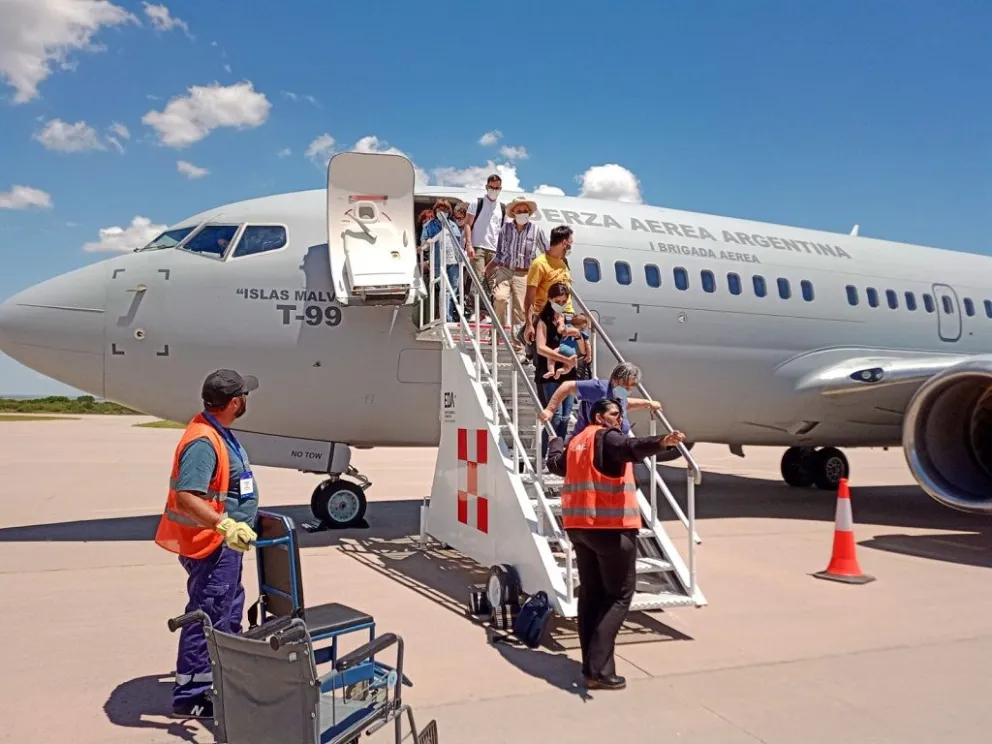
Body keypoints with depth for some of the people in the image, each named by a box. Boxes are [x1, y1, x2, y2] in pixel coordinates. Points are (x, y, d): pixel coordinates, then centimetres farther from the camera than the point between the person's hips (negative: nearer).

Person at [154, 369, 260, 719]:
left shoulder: (219, 432, 7)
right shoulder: (203, 441, -25)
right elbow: (186, 497, -32)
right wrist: (225, 525, -40)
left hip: (225, 543, 11)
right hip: (211, 545, -11)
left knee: (230, 609, 23)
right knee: (207, 617, 0)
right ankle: (189, 695, 13)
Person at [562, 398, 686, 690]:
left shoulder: (576, 442, 18)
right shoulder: (607, 437, -6)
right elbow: (631, 448, -29)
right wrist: (661, 442, -47)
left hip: (579, 526, 8)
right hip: (611, 526, -8)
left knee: (590, 594, 13)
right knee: (619, 595, -2)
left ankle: (591, 665, 14)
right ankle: (598, 670, -9)